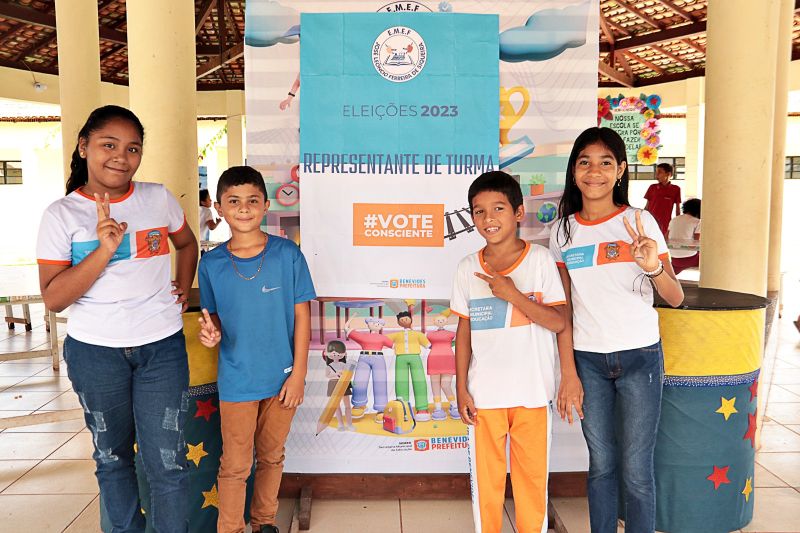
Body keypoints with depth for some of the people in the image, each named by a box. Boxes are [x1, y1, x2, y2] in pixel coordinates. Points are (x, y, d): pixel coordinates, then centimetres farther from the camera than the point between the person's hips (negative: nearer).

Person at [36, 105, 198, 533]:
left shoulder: (159, 198, 1)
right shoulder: (61, 215, -4)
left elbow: (187, 244, 21)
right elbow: (53, 298, -11)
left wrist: (184, 288, 6)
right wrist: (103, 250, -21)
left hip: (162, 347, 0)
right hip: (95, 352, 0)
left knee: (166, 461, 0)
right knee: (112, 456, 17)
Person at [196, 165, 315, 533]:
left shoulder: (287, 254, -8)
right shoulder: (211, 263, -5)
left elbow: (301, 316, -5)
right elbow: (214, 317, 6)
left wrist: (298, 373, -7)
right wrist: (212, 332, -19)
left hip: (282, 378, 1)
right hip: (236, 380, 0)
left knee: (271, 457, 18)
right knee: (235, 465, 9)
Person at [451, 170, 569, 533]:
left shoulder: (539, 259, -5)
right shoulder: (468, 268, 1)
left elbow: (558, 322, -9)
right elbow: (464, 331, 6)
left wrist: (512, 294, -20)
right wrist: (461, 389, 2)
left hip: (532, 392, -1)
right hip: (484, 393, 2)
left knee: (533, 475, 11)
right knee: (486, 477, 12)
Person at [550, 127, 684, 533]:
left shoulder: (639, 222, -4)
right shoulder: (563, 231, 3)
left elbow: (676, 298, -5)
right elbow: (563, 309, 6)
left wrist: (653, 266, -26)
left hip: (640, 357, -2)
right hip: (588, 360, 2)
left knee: (636, 470, 2)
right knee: (601, 465, 12)